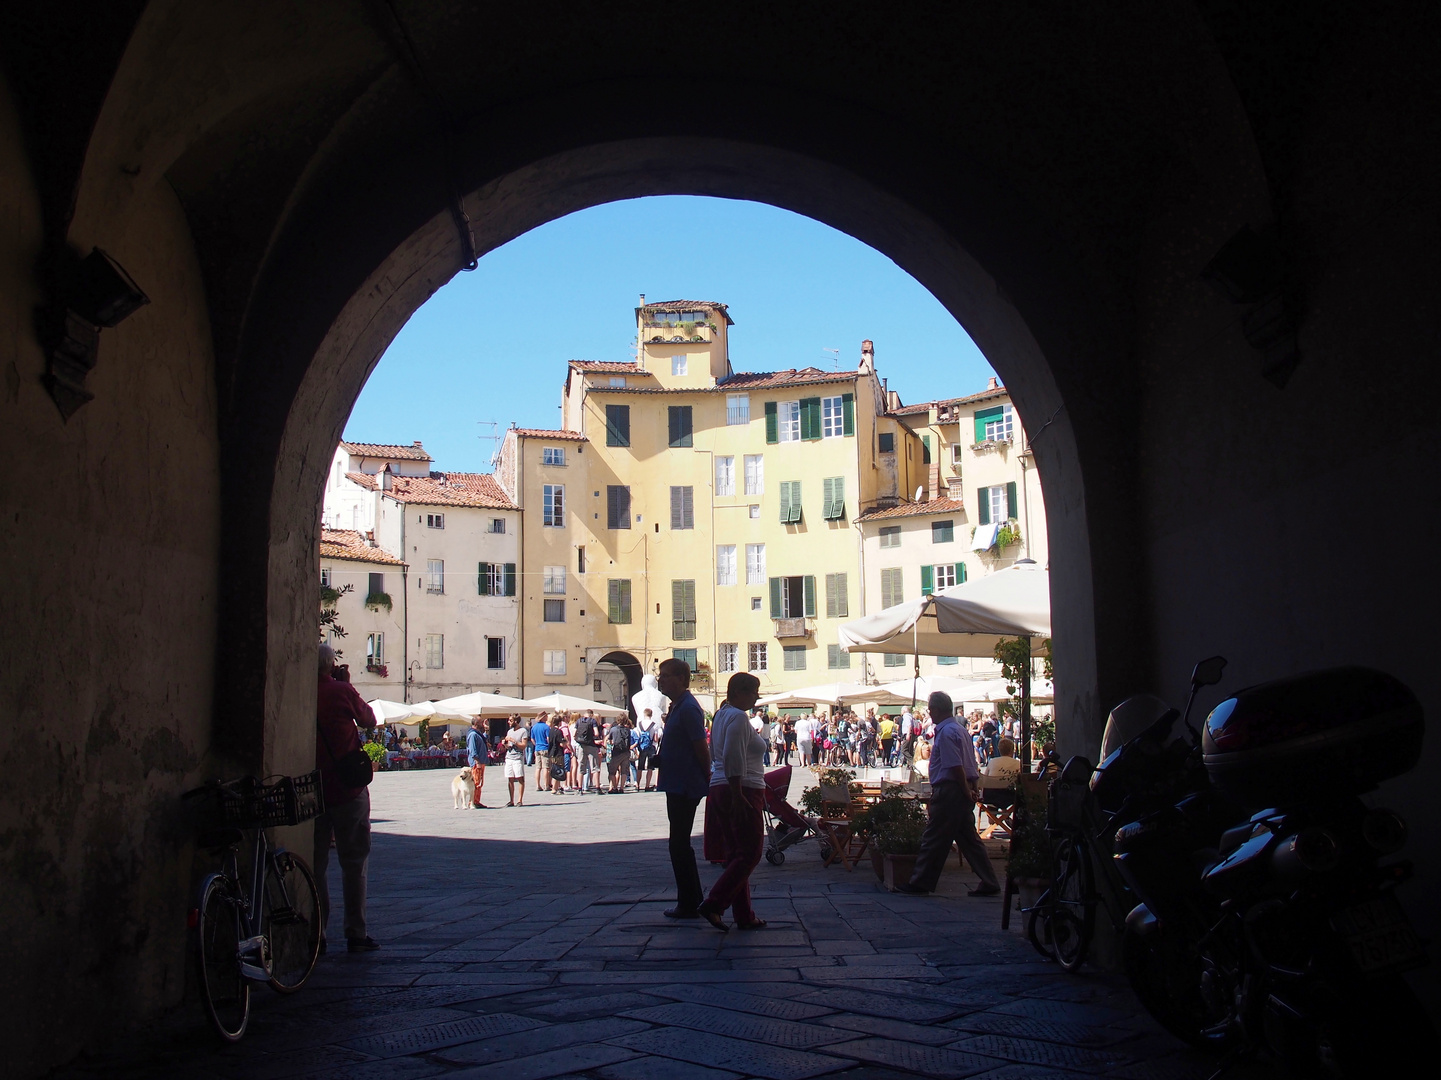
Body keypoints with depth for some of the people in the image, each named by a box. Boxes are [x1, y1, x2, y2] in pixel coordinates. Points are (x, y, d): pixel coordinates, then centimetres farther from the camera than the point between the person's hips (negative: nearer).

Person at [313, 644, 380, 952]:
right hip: (348, 790, -3)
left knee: (315, 864, 10)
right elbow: (368, 718, 8)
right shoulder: (342, 691, -10)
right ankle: (356, 934, 7)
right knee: (354, 862, 6)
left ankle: (315, 934, 11)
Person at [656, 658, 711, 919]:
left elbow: (702, 749, -19)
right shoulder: (677, 707, 15)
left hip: (685, 787, -11)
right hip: (677, 786, 11)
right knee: (680, 845, 16)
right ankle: (692, 900, 25)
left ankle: (688, 904, 4)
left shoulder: (688, 708, -17)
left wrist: (706, 779, -12)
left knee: (680, 845, -4)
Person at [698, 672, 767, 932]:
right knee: (750, 853, -6)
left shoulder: (722, 714, 17)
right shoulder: (738, 717, -13)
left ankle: (744, 915, 14)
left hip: (720, 790, 10)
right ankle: (713, 905, -12)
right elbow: (733, 759, -22)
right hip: (742, 791, -10)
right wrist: (737, 796, -24)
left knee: (735, 854, 11)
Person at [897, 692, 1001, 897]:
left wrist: (966, 791, -16)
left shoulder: (946, 732, -15)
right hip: (963, 791, 10)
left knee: (933, 838, -1)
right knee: (969, 839, 11)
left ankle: (921, 882, 6)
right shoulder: (959, 729, 17)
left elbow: (955, 766, -21)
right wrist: (973, 787, 13)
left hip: (949, 791, -10)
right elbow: (971, 764, 17)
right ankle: (989, 882, 11)